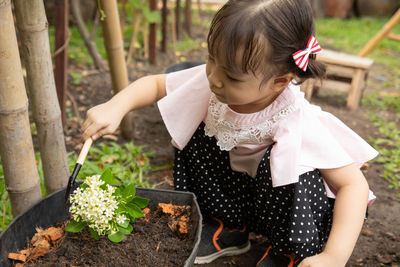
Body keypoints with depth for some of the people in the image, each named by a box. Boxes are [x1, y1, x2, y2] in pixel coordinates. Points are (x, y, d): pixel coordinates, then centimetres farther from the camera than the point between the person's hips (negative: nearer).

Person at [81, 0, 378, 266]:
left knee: (281, 161, -35)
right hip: (230, 192, 5)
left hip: (283, 196, -4)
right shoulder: (208, 83, -22)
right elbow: (155, 84, -9)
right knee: (196, 136, -16)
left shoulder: (299, 124, -34)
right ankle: (227, 228, 2)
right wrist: (116, 107, -28)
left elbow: (354, 184, -30)